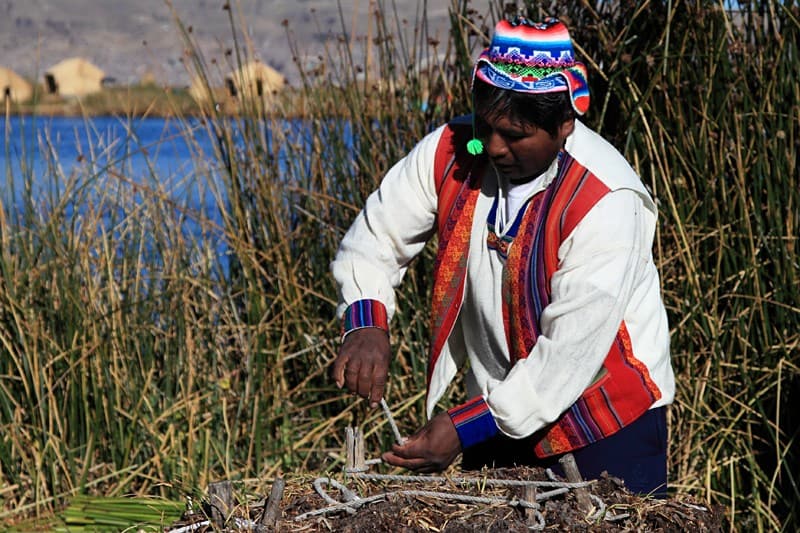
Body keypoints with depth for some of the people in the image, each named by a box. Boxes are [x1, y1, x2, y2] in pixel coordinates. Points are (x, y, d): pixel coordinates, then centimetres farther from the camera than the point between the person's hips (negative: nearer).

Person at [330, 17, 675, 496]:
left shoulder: (606, 203, -26)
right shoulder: (451, 153, -10)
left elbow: (570, 350, -26)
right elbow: (375, 239, -2)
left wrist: (466, 428, -25)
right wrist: (367, 327, -22)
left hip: (607, 417, -5)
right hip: (499, 404, 5)